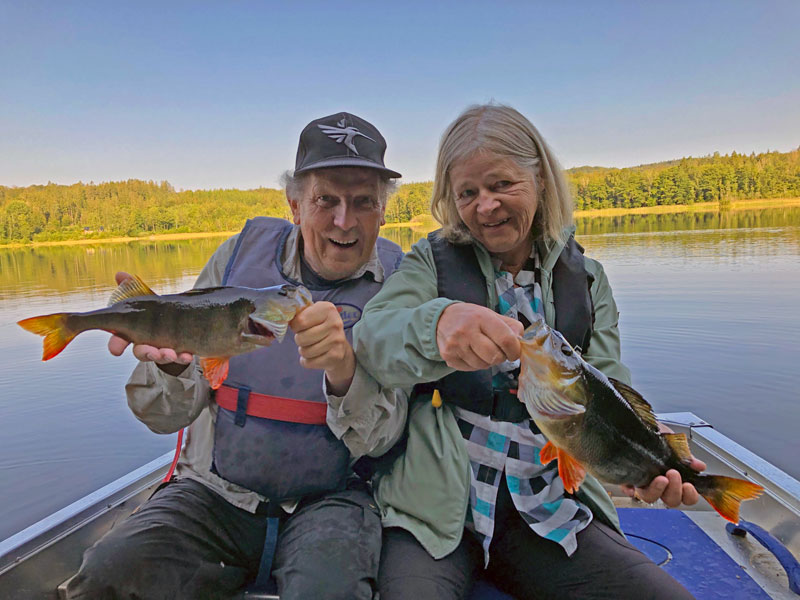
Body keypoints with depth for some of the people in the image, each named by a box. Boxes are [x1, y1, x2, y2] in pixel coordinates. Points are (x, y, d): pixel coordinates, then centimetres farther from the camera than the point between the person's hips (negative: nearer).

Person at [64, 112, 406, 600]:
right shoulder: (245, 252, 1)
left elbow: (380, 439, -10)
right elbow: (168, 416, 1)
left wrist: (344, 372, -31)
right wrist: (172, 362, -23)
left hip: (333, 498, -2)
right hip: (216, 492, 3)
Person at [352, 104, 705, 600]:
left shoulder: (586, 280, 10)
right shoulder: (432, 261, 2)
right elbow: (372, 338, -15)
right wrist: (439, 323, -39)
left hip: (549, 515, 3)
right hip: (436, 508, -2)